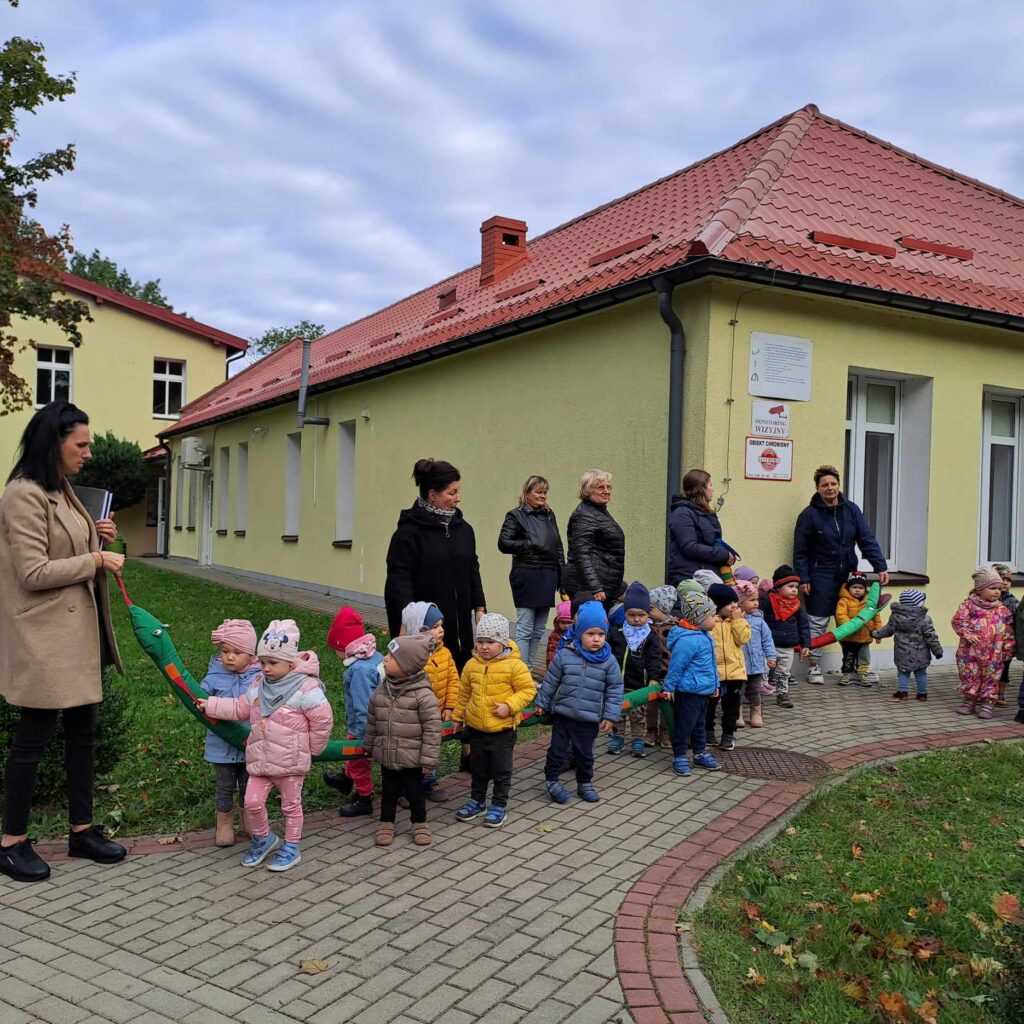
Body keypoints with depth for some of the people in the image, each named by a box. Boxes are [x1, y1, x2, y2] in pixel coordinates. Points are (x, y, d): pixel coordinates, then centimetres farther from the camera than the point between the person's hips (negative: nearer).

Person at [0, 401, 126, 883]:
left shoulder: (62, 491, 13)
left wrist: (96, 538, 5)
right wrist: (96, 561, -15)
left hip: (76, 629, 9)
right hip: (44, 636, -9)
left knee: (82, 728, 13)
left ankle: (82, 830, 25)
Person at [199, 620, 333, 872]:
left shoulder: (306, 688, -20)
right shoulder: (258, 684, 2)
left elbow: (323, 720, -17)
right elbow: (240, 708, 9)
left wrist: (311, 749, -6)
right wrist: (210, 706, 1)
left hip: (290, 762, -5)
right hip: (260, 760, 5)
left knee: (291, 805, 12)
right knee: (252, 802, 5)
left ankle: (292, 848, 29)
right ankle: (263, 839, 31)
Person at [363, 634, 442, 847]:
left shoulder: (423, 694, -20)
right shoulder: (381, 690, -3)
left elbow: (432, 727, -17)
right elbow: (372, 721, 10)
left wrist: (429, 759, -15)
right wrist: (370, 746, 17)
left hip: (412, 758, -4)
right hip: (386, 756, 4)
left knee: (414, 792, 12)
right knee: (388, 792, 17)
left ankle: (419, 823, 31)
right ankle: (386, 823, 33)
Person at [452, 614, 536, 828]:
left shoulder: (514, 665, -14)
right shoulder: (472, 665, 0)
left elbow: (528, 689, -11)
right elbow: (464, 692, 12)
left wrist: (510, 706, -22)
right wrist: (458, 716, 17)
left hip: (503, 729, -4)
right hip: (476, 728, 4)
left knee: (501, 770, 8)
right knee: (478, 768, 19)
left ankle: (499, 806, 22)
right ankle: (477, 801, 35)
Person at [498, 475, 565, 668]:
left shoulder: (549, 515, 17)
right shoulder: (516, 515, -2)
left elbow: (558, 547, 20)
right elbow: (503, 543, -12)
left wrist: (562, 576, 13)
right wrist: (530, 545, -15)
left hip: (548, 578, 6)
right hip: (527, 578, -6)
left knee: (539, 630, 10)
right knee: (525, 629, -5)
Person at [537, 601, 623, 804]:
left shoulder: (608, 661, -6)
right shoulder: (564, 656, -8)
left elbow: (615, 690, -1)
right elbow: (550, 681, 2)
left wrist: (610, 716, -3)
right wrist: (542, 703, 8)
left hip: (589, 719, 1)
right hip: (562, 714, 0)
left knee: (585, 753, 13)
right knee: (557, 749, 7)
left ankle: (585, 783, 31)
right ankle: (552, 781, 24)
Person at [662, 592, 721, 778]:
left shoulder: (705, 636, 7)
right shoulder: (687, 640, -25)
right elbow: (676, 666, -20)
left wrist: (714, 685, 22)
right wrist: (669, 687, -13)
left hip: (704, 691, 10)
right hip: (688, 692, -10)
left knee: (699, 725, 21)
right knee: (684, 725, 3)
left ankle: (700, 753, 33)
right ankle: (679, 757, 14)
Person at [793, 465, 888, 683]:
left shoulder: (851, 510, 2)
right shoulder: (809, 514, -7)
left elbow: (867, 540, -1)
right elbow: (800, 551, -6)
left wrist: (881, 567, -10)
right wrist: (803, 578, -11)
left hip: (848, 576, 4)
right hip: (821, 578, -4)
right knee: (817, 623, 1)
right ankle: (815, 666, 11)